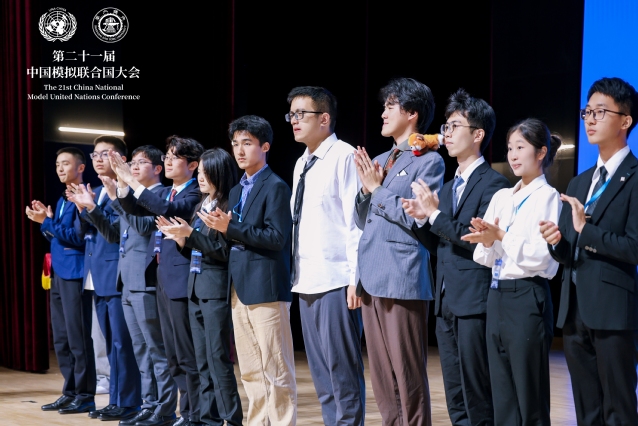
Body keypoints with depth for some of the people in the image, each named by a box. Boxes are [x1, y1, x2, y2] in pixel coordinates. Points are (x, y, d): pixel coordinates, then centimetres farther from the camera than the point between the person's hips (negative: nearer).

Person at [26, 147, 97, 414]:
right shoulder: (62, 200, 19)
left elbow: (78, 237, -17)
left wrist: (47, 222, -16)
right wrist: (45, 222, 5)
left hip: (75, 274, -9)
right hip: (59, 274, 9)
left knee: (78, 337, -6)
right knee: (61, 339, 11)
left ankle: (85, 395, 0)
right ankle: (70, 392, 18)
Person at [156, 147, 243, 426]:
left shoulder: (229, 207, -11)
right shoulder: (202, 206, 15)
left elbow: (225, 252, -16)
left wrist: (190, 234, -18)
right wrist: (180, 239, 0)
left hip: (216, 290, -9)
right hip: (196, 288, 9)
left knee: (218, 358, -7)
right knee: (203, 360, 10)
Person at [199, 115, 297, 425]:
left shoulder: (275, 187, -6)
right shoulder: (236, 191, 18)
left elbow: (277, 238, -16)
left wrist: (231, 228, -18)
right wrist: (221, 227, -2)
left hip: (266, 288, -8)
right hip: (239, 289, 8)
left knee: (276, 370, -4)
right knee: (250, 372, 11)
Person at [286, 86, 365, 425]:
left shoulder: (344, 157, -9)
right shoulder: (301, 164, 16)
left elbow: (356, 220, -14)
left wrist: (356, 279, -18)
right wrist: (295, 274, 15)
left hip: (336, 282, -9)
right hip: (307, 283, 9)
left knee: (343, 372, -4)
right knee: (320, 373, 13)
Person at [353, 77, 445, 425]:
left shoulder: (428, 161, -4)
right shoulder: (378, 162, 19)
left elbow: (416, 217, -14)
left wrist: (378, 189, -6)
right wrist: (366, 188, 2)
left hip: (402, 279, -8)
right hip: (372, 278, 8)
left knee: (408, 374, -4)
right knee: (381, 376, 11)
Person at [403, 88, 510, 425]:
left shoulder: (493, 184, -8)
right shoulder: (449, 187, 17)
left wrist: (436, 214, -17)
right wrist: (421, 219, 0)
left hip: (474, 304, -8)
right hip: (446, 303, 8)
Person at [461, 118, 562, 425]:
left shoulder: (547, 197, -6)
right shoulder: (501, 198, 14)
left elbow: (540, 256, -16)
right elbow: (484, 258, 11)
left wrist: (500, 236, -16)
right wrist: (486, 240, -9)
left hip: (526, 298, -7)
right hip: (497, 296, 7)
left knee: (530, 400, 0)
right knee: (502, 399, 11)